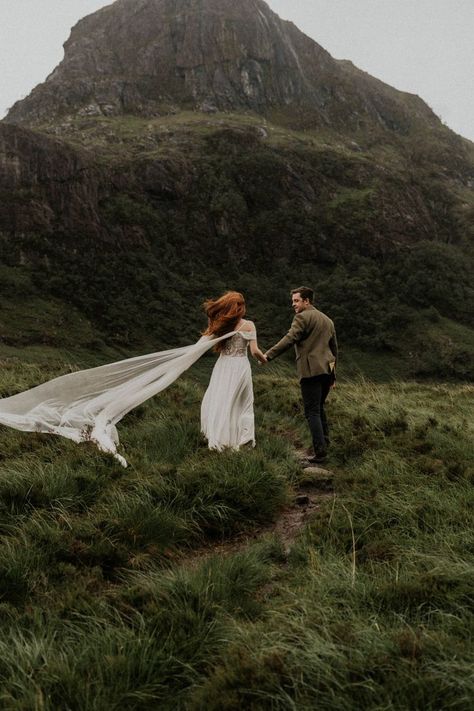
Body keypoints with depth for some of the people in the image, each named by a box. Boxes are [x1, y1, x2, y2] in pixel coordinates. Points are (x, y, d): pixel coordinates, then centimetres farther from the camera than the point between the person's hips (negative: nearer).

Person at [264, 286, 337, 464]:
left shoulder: (302, 317, -5)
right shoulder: (327, 320, 21)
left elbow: (289, 339, -18)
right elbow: (334, 348, 24)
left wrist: (268, 355, -20)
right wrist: (333, 374, 28)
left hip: (311, 370, -8)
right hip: (327, 370, 8)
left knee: (312, 412, -6)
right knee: (319, 408, 20)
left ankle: (320, 451, -8)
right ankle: (324, 443, 23)